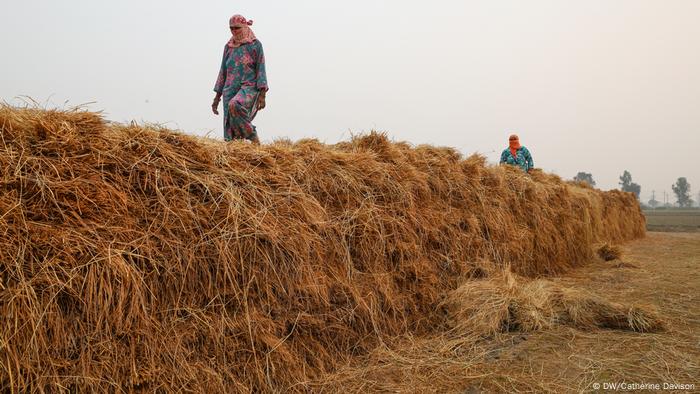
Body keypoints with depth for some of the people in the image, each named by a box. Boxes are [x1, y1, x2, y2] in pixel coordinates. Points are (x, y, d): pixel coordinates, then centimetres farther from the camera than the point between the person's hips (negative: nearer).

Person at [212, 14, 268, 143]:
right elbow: (223, 71, 18)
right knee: (229, 127, -3)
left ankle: (254, 138, -21)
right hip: (230, 89, 5)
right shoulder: (228, 46, 15)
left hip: (249, 86, -5)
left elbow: (261, 70, -4)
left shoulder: (255, 45, 1)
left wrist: (262, 95, -14)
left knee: (235, 105, -36)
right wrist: (217, 96, 14)